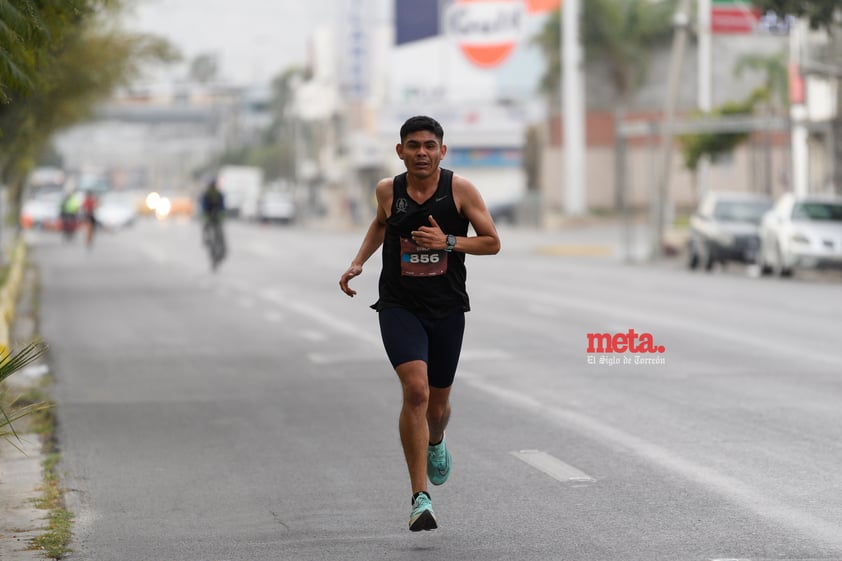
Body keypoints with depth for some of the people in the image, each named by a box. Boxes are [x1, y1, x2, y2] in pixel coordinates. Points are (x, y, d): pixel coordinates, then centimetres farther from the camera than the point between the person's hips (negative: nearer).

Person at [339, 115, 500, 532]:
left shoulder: (460, 189, -7)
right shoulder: (388, 190, -2)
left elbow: (492, 243, -2)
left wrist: (448, 241, -17)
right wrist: (358, 262, 10)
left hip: (447, 309, 1)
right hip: (399, 306, -1)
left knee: (438, 402, 14)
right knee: (416, 391, -21)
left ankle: (435, 443, 54)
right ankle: (420, 498, -17)